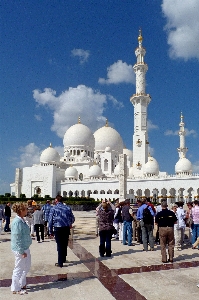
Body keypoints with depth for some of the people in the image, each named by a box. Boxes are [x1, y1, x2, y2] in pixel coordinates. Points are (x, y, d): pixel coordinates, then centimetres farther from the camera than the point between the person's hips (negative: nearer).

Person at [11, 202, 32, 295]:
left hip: (25, 248, 9)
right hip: (20, 250, -9)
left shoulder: (22, 220, 6)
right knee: (19, 269, 6)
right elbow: (17, 238, -23)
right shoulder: (17, 222, -23)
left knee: (27, 267, 21)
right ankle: (15, 289, 23)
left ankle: (22, 284, 37)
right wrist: (22, 251, -21)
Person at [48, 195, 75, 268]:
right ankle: (63, 259, 34)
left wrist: (50, 231, 3)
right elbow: (72, 218, 10)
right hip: (66, 228, 3)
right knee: (65, 244, 18)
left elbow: (50, 220, -4)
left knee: (60, 245, 5)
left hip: (58, 229, -3)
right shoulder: (68, 208, 3)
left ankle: (60, 263, 9)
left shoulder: (53, 208, -4)